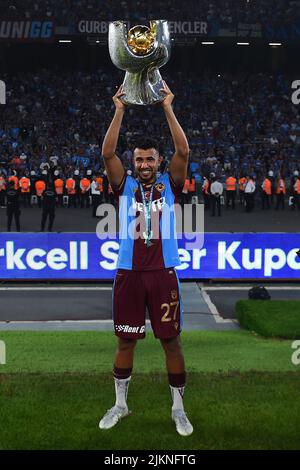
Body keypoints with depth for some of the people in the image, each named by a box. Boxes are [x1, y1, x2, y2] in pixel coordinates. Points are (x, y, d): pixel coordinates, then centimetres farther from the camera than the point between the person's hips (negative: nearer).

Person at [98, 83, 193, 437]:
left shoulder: (169, 185, 5)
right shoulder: (124, 186, 6)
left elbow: (183, 151, -8)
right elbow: (107, 153, -7)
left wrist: (167, 108, -10)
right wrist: (119, 110, -10)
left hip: (163, 273, -1)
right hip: (129, 273, 1)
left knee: (171, 340, 3)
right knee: (125, 341, 9)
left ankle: (178, 408, 15)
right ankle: (120, 404, 24)